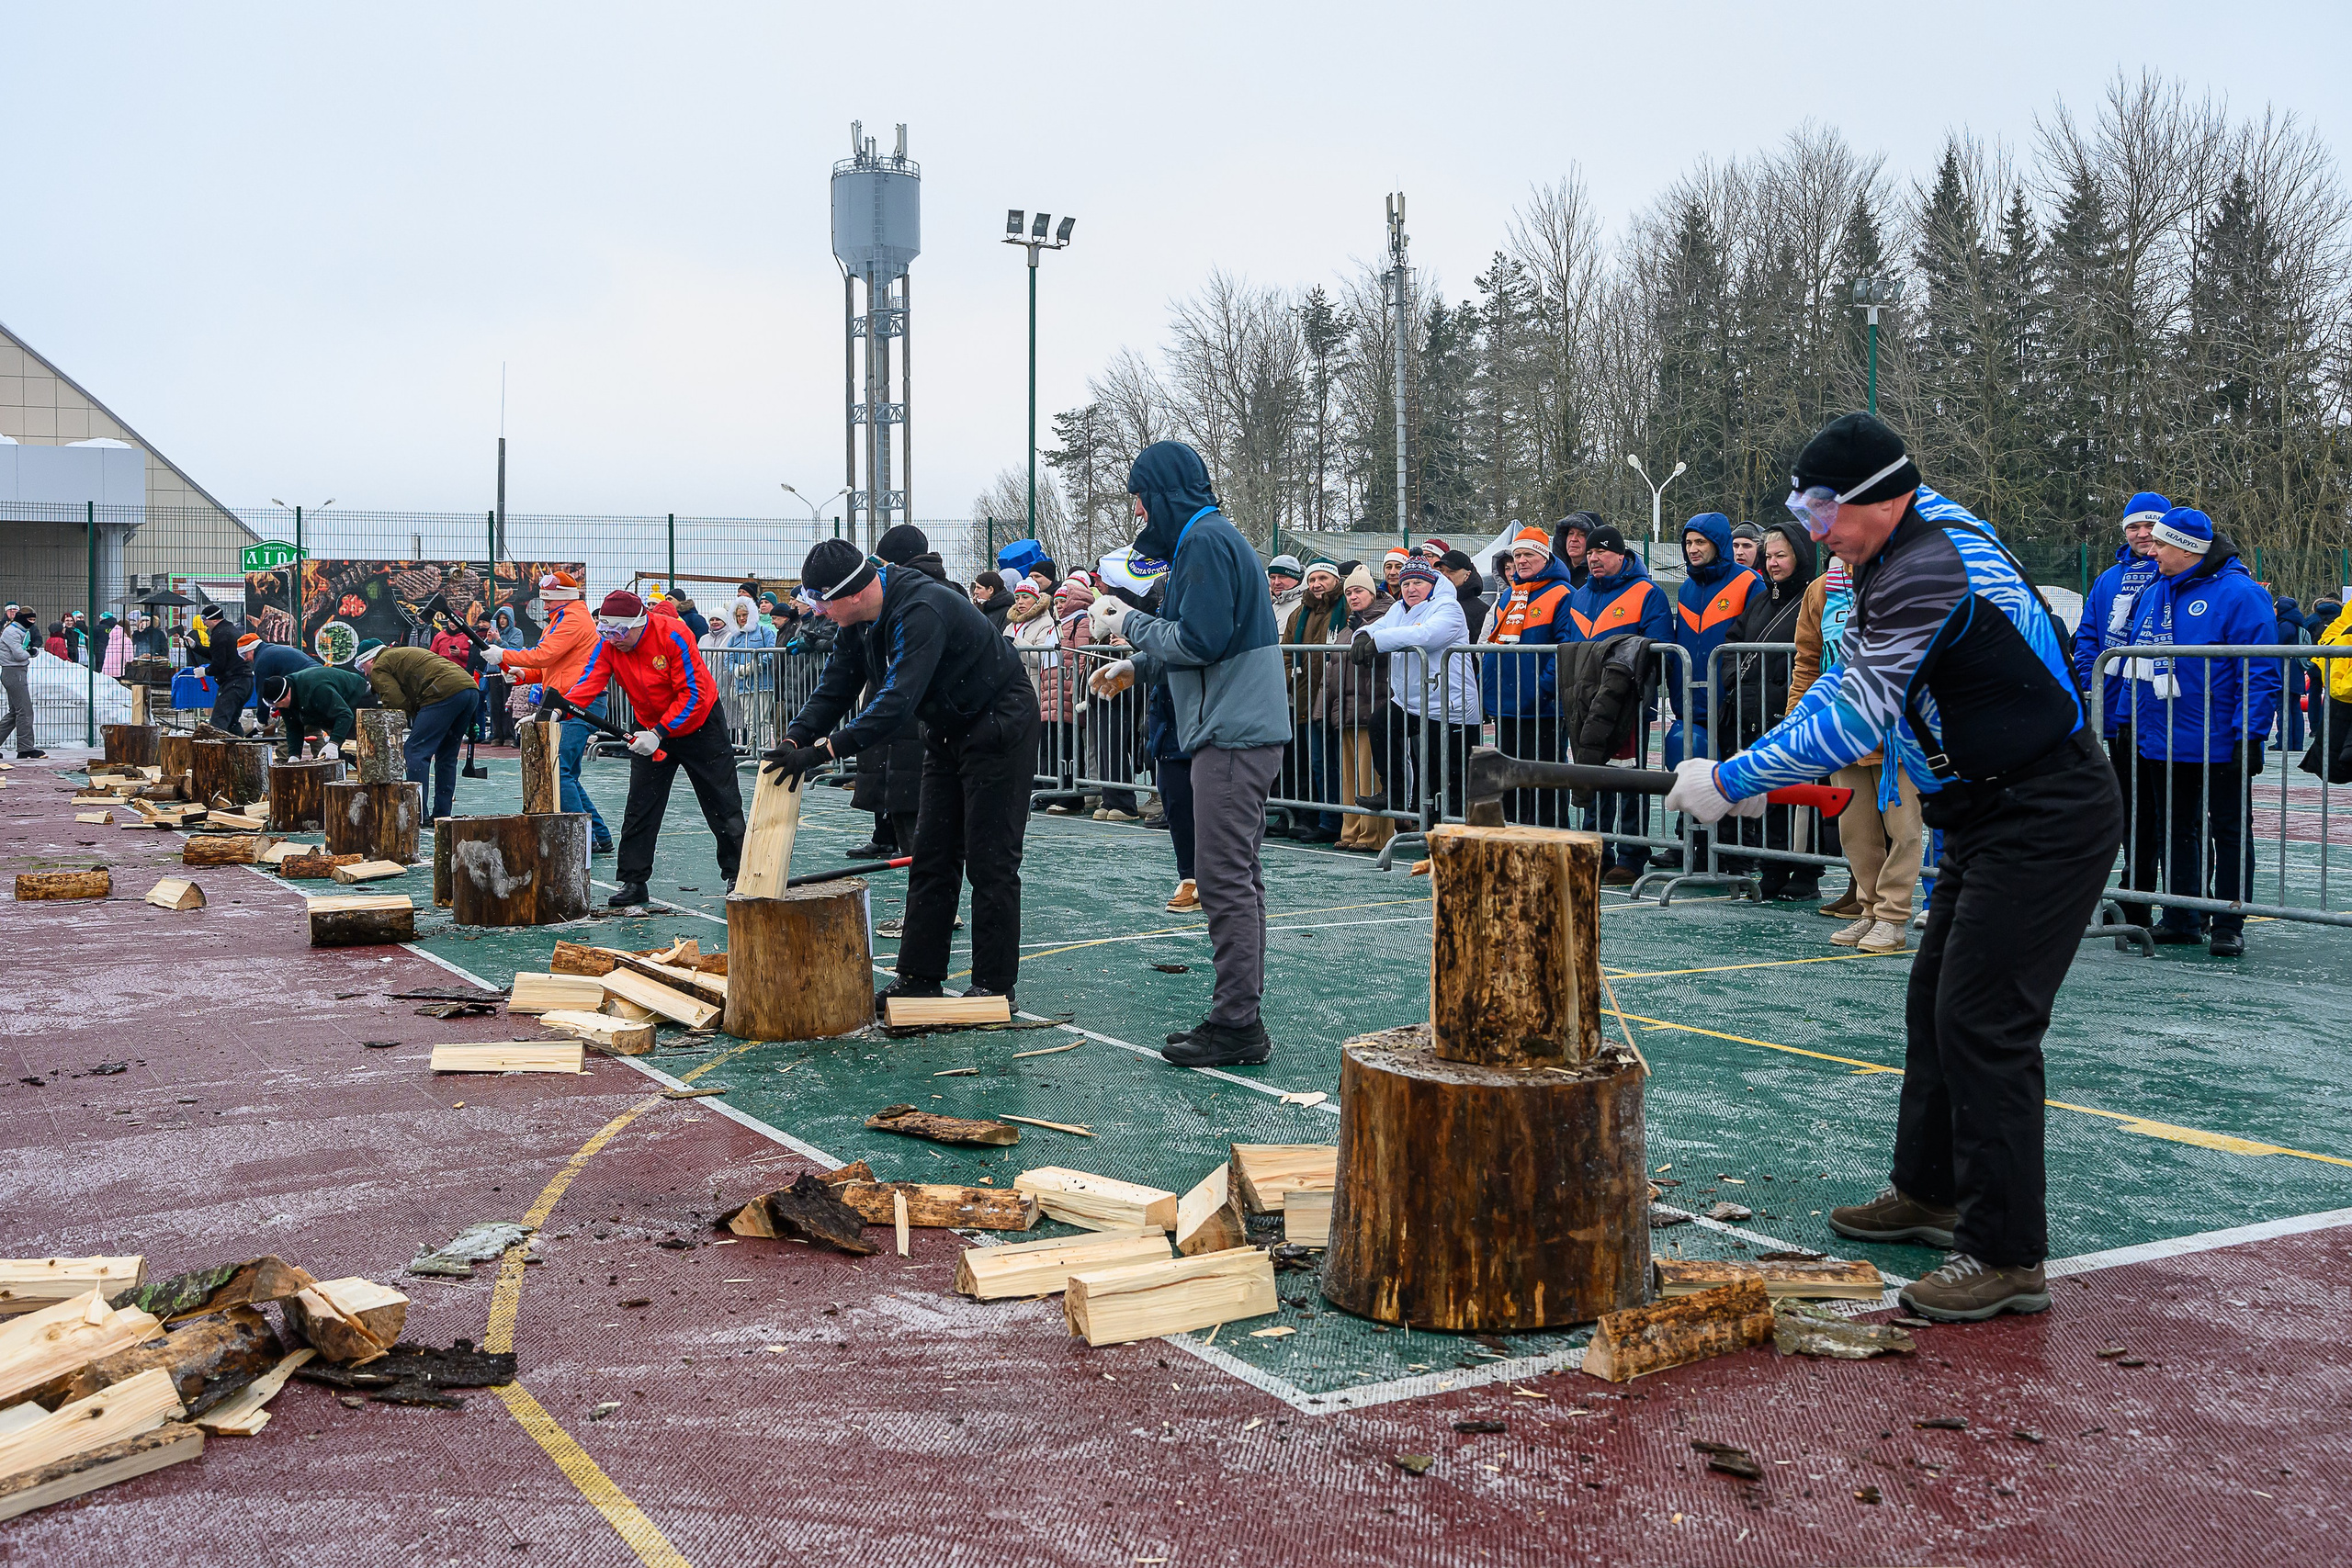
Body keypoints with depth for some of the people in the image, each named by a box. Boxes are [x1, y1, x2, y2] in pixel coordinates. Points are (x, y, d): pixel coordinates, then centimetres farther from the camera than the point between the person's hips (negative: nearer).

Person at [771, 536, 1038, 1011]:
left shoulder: (921, 611, -32)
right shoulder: (862, 618, -3)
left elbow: (897, 703, -39)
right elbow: (836, 686, 1)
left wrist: (823, 750, -40)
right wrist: (796, 738, -16)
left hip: (999, 727, -9)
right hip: (948, 731, 9)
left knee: (990, 861, -7)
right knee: (931, 859, 8)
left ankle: (994, 986, 0)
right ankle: (920, 977, 13)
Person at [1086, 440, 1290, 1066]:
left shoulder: (1205, 541, -13)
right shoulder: (1211, 537, 20)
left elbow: (1200, 640, -20)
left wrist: (1128, 623, -7)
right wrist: (1136, 666, 18)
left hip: (1233, 736, -11)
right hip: (1246, 731, 11)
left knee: (1223, 878, -9)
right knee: (1238, 875, 13)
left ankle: (1236, 1025, -6)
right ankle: (1242, 1014, 19)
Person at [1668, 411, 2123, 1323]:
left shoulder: (1929, 573, -23)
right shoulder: (1903, 555, 11)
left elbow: (1854, 723, -25)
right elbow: (1847, 680, 19)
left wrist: (1729, 782, -17)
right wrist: (1763, 766, 9)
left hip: (2047, 820, -11)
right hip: (1993, 813, 11)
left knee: (1983, 1023, -11)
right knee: (1936, 1002, 17)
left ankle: (2008, 1256, -5)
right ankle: (1932, 1193, 31)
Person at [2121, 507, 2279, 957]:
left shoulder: (2238, 594, -11)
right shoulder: (2152, 595, 10)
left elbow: (2260, 672, -14)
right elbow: (2137, 663, 19)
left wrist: (2250, 734, -19)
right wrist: (2132, 725, 15)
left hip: (2220, 746, -7)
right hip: (2162, 743, 7)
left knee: (2229, 831, 4)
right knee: (2176, 830, 12)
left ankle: (2228, 925, 9)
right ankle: (2181, 920, 21)